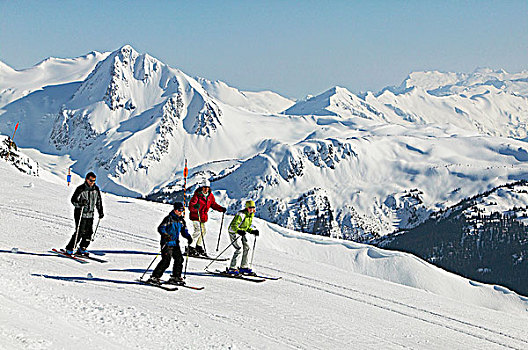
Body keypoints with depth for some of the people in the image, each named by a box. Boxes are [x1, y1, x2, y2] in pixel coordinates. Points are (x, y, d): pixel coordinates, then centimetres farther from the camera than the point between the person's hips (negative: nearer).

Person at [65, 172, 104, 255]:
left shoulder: (96, 189, 6)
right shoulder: (80, 189, -10)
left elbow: (99, 201, 19)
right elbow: (73, 200, -14)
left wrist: (100, 212, 16)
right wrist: (80, 203, -33)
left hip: (90, 215, 6)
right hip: (81, 215, -5)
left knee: (89, 233, 1)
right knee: (80, 232, -11)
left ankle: (82, 248, 17)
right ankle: (69, 249, -1)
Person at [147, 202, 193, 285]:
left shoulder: (181, 220, 13)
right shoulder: (169, 218, -8)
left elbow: (184, 231, 21)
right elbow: (160, 228, -14)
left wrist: (188, 237, 2)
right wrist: (165, 235, -31)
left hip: (176, 243, 7)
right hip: (167, 243, -7)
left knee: (179, 259, 2)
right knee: (166, 260, -15)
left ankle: (176, 277, 17)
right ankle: (154, 277, -10)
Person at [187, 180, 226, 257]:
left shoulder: (210, 196, 5)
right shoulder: (197, 195, -15)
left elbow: (214, 204, 16)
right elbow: (191, 203, -26)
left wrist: (221, 209, 3)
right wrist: (194, 206, -49)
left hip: (203, 217, 7)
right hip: (195, 216, -7)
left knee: (203, 232, 14)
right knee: (197, 231, -19)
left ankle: (199, 248, 29)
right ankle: (189, 247, -15)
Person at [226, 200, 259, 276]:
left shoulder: (251, 215, 3)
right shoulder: (241, 214, -25)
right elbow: (233, 225, -30)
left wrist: (253, 231, -2)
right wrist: (239, 231, -46)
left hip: (242, 233, 9)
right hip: (234, 232, -9)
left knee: (246, 247, 2)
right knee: (239, 249, -18)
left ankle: (243, 267, 13)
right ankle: (232, 268, -13)